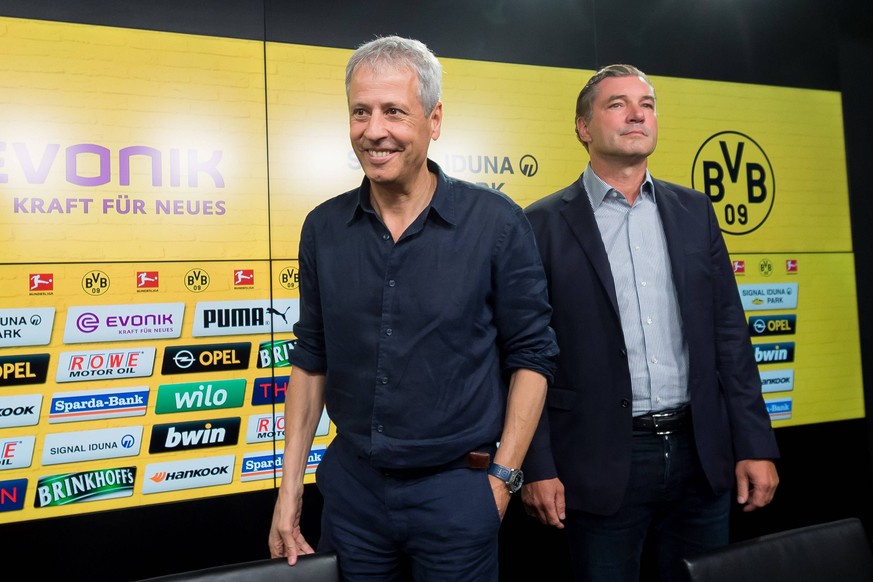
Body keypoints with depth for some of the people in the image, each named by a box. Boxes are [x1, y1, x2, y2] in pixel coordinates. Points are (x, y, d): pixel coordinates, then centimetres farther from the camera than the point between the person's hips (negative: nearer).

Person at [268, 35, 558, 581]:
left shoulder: (497, 223, -11)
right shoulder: (325, 228, 0)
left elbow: (531, 354, -5)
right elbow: (312, 357, 7)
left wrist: (503, 478, -8)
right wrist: (290, 485, 6)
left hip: (457, 487, -3)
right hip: (351, 484, 3)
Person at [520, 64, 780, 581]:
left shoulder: (694, 210, 8)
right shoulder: (546, 223, -4)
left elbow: (729, 333, 7)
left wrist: (755, 445, 3)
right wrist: (538, 466, -8)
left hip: (701, 455, 4)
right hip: (601, 463, -3)